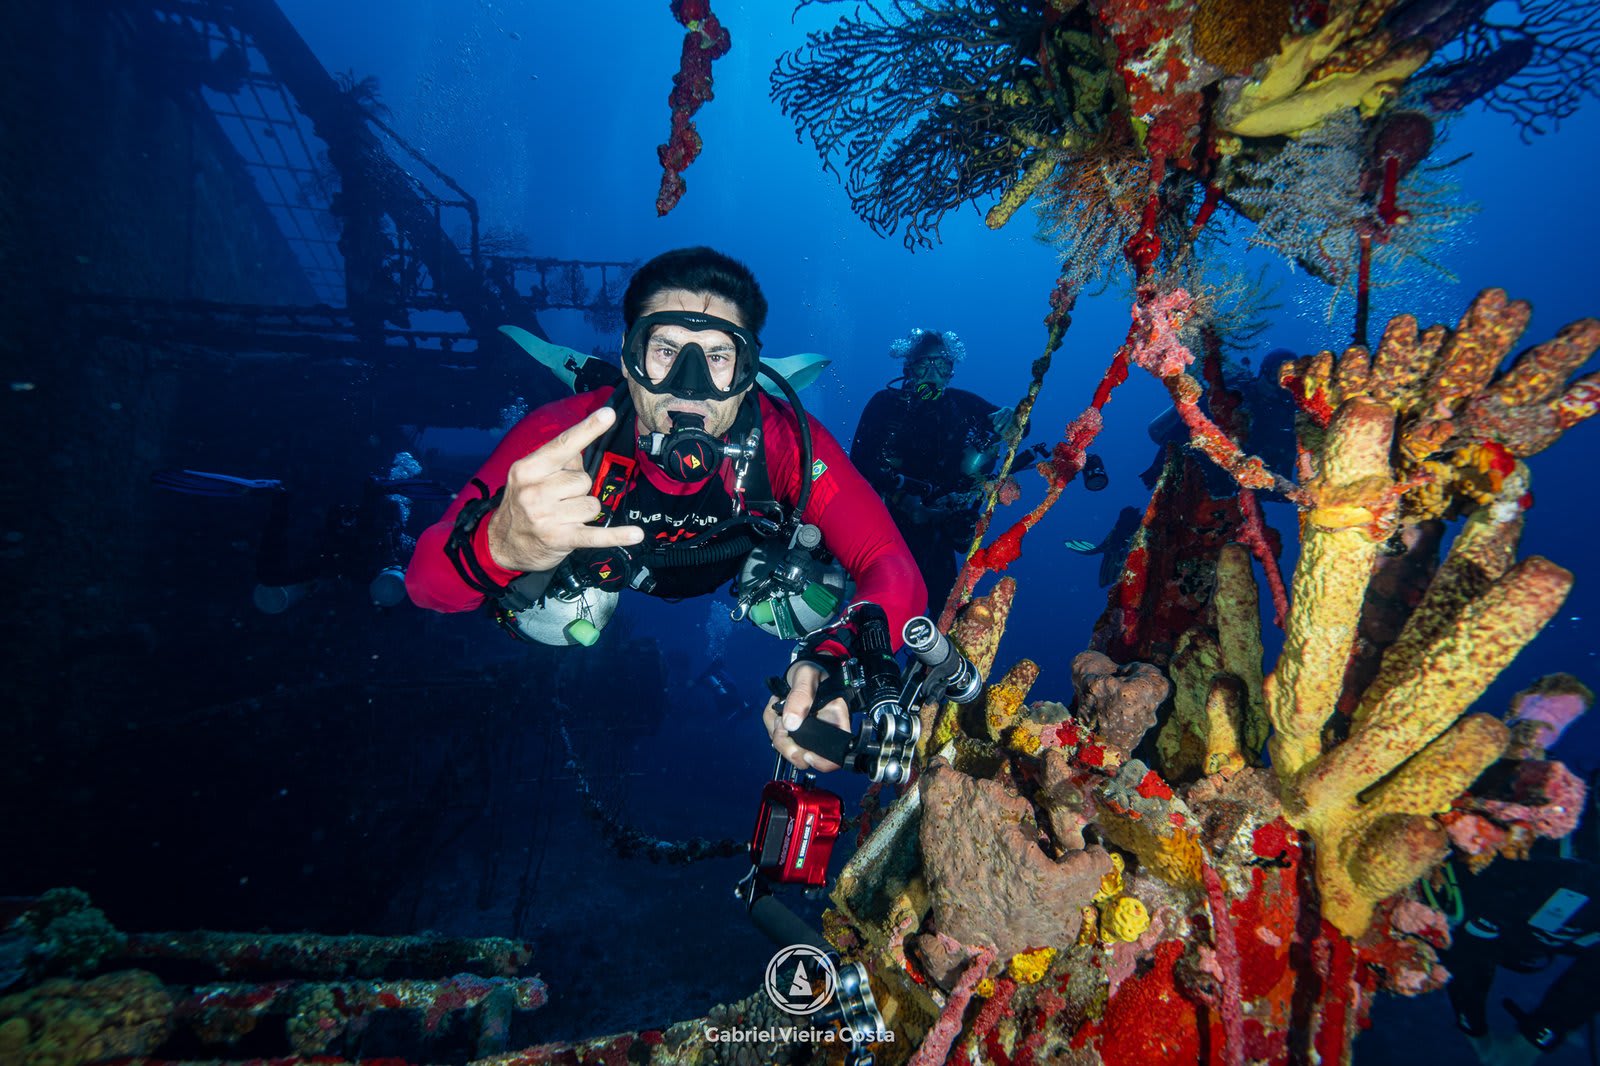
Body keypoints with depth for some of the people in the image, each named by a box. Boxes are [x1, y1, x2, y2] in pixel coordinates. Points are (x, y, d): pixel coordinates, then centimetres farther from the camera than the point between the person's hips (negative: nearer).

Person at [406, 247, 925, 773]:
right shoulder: (562, 434, -39)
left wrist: (831, 666, -63)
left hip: (736, 559, 0)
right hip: (607, 557, 1)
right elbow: (424, 580, -41)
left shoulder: (788, 441, -39)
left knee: (822, 607, -6)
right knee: (554, 622, -8)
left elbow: (894, 572, -42)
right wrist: (495, 546, -67)